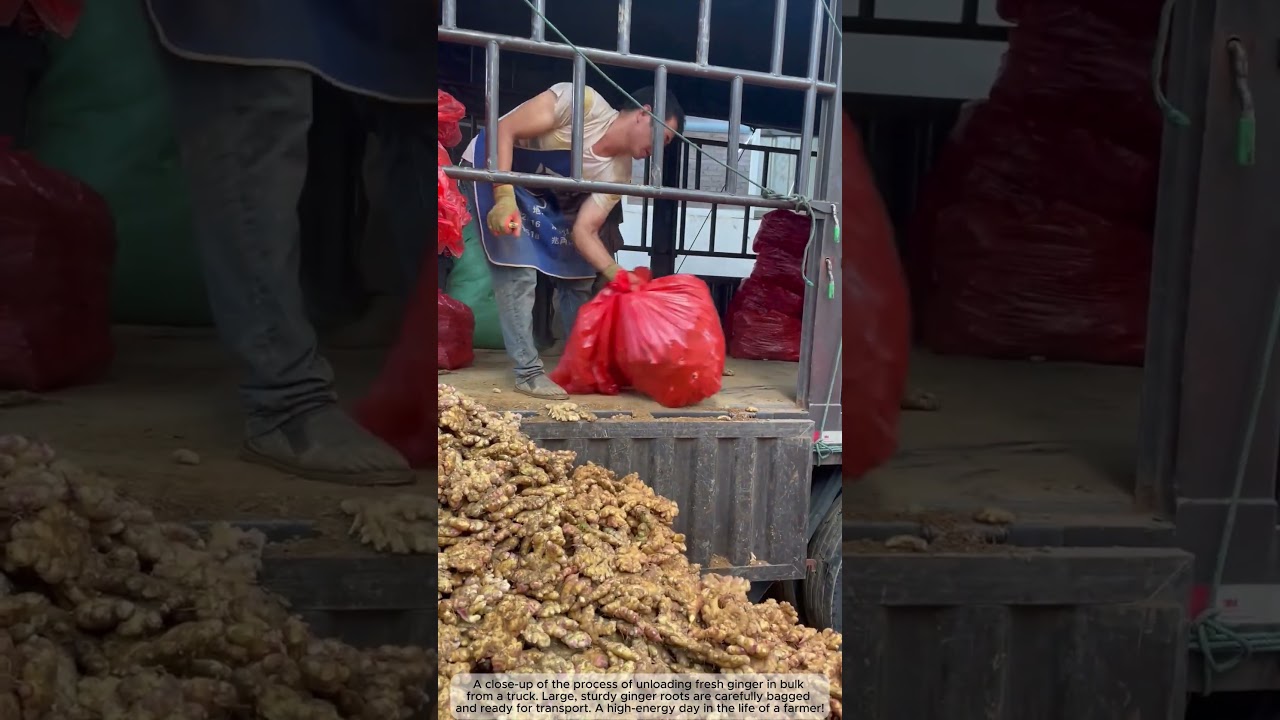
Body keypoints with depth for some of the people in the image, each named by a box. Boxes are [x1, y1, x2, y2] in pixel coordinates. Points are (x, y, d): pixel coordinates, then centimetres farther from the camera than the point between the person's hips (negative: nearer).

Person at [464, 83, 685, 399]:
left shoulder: (618, 173, -10)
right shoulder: (583, 102, -28)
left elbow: (584, 231, -11)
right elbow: (504, 130, -27)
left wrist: (618, 275, -26)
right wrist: (505, 198, -36)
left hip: (544, 197, 7)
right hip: (495, 169, -7)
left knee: (577, 272, 3)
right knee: (518, 272, -16)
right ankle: (528, 372, -9)